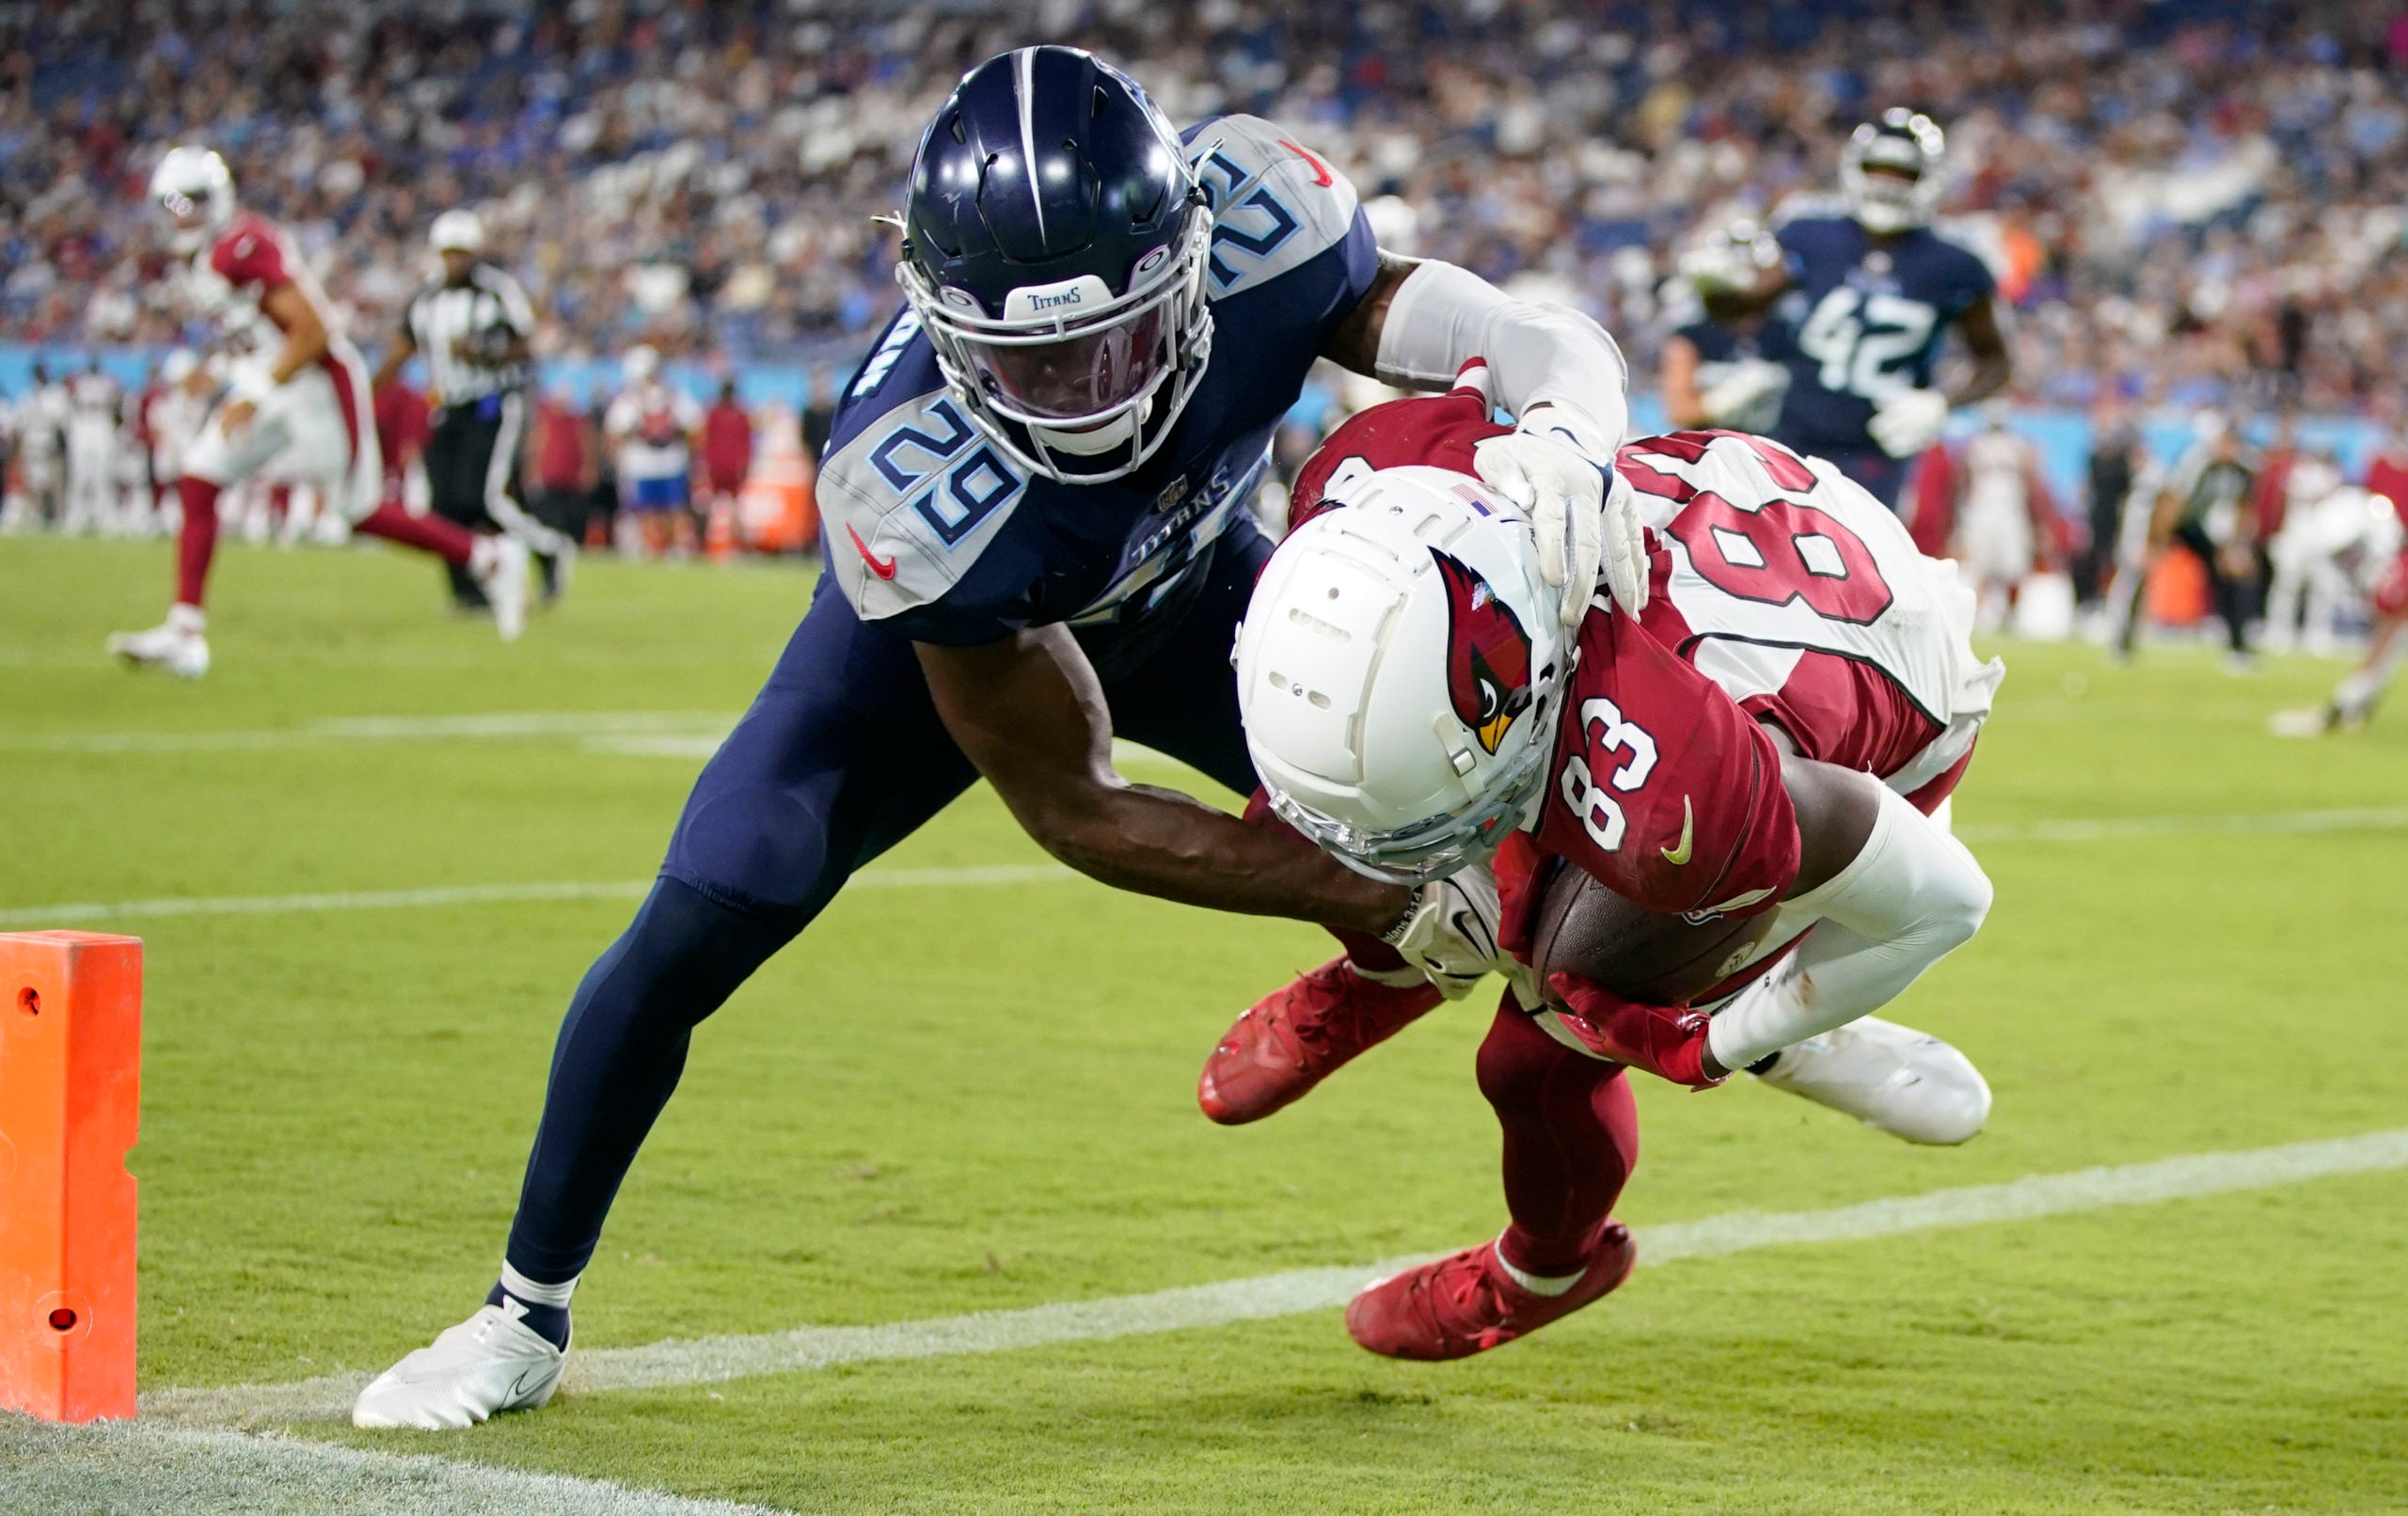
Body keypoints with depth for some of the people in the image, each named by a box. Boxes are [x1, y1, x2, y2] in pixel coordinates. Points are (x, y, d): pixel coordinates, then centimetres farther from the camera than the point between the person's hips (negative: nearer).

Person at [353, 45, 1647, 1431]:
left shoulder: (1256, 217, -38)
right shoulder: (912, 492, -43)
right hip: (947, 631, -3)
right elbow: (1075, 810, -30)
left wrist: (1563, 435, -54)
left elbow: (1547, 341, -29)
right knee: (696, 929, -14)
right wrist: (1363, 899, -33)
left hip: (1191, 584, 4)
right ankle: (527, 1318, 8)